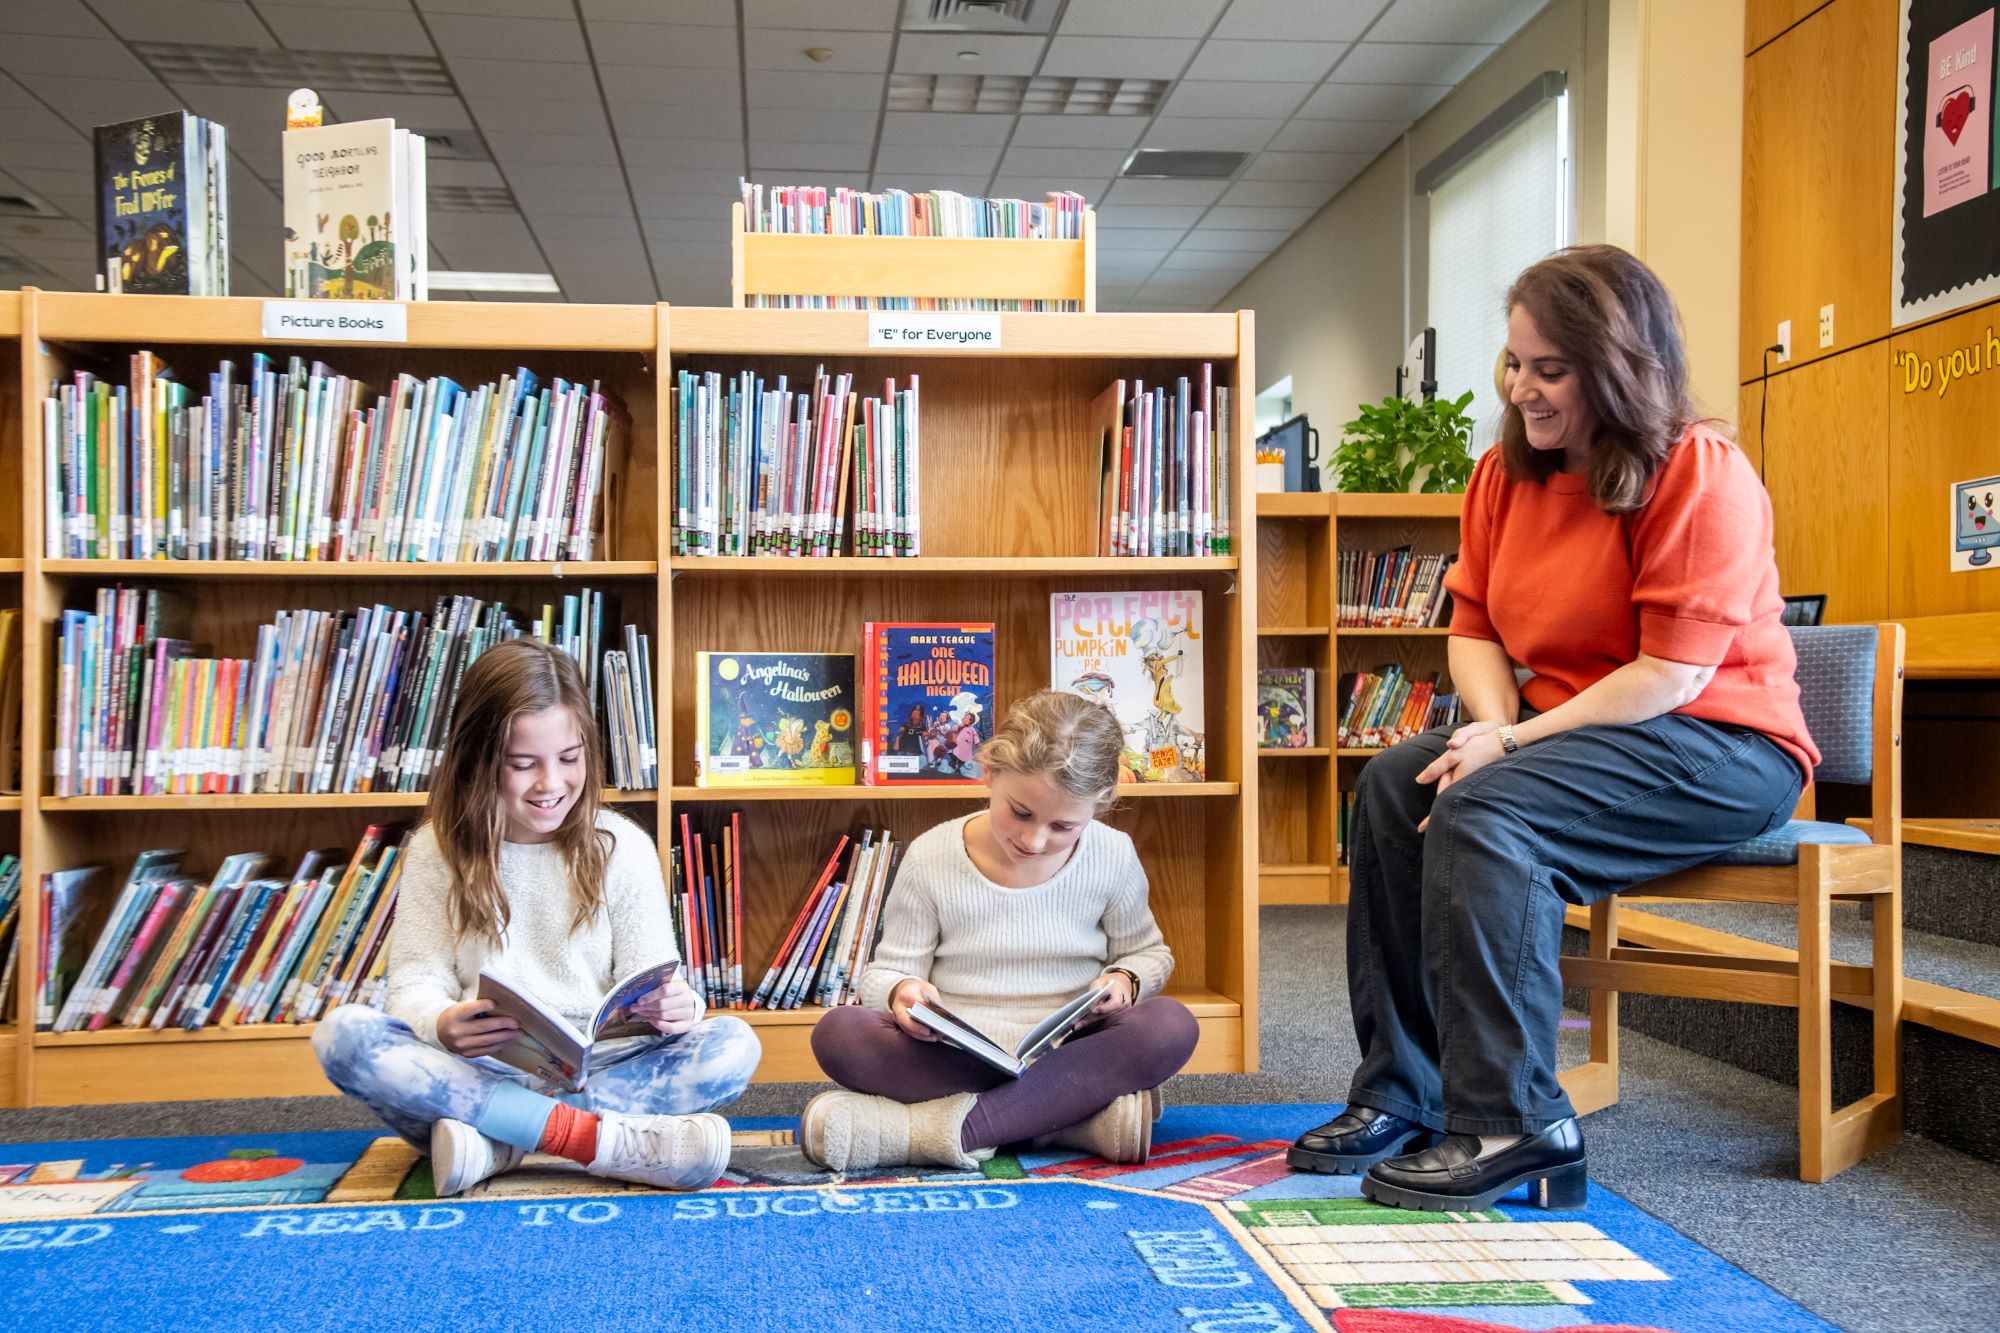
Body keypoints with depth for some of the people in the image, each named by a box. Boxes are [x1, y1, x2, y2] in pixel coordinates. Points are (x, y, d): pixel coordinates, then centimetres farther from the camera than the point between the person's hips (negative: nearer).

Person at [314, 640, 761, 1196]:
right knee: (342, 1033, -27)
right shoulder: (439, 850, 5)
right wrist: (442, 1025, -26)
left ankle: (496, 1141, -32)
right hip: (476, 1074, 0)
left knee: (733, 1043, -24)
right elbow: (415, 981, -1)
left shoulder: (622, 847, 6)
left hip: (599, 1071, 1)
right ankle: (605, 1138, -35)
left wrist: (676, 1007, -24)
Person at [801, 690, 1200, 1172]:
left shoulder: (1112, 858, -3)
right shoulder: (930, 860, -7)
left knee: (1171, 1024, -30)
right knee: (837, 1033, -28)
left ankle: (933, 1129, -34)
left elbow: (1147, 952, 13)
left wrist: (1123, 980, -11)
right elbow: (887, 971, 1)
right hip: (953, 1056, 0)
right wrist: (901, 991, -24)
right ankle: (1079, 1111, -32)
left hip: (1067, 1057, 1)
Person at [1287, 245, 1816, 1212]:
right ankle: (1401, 1096, -9)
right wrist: (1495, 729, -13)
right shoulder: (1508, 473, 8)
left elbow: (1672, 672, -21)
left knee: (1488, 812, -29)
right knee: (1393, 787, -12)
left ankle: (1512, 1125, -25)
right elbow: (1475, 629, 7)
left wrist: (1515, 741, -22)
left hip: (1722, 747, -8)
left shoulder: (1701, 474, -15)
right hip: (1568, 725, 8)